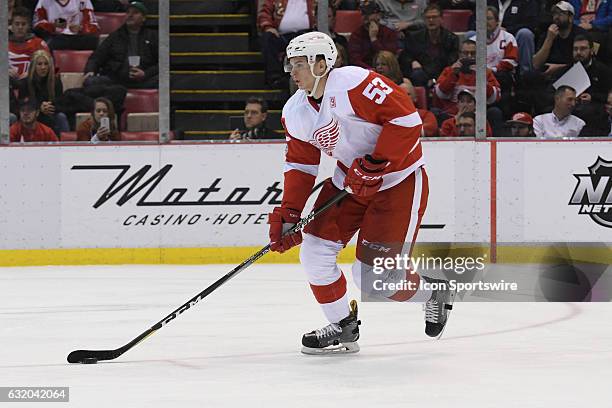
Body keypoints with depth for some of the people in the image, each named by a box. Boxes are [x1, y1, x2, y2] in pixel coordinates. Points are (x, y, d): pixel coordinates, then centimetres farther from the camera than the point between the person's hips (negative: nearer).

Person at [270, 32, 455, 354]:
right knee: (315, 250, -3)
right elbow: (300, 165, 9)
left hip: (398, 180, -8)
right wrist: (288, 213, -2)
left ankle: (435, 293, 19)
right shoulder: (295, 112, 1)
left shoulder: (354, 83, -25)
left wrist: (375, 165, -26)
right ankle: (343, 328, 15)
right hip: (351, 180, 8)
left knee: (373, 278, -10)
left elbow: (406, 119, -27)